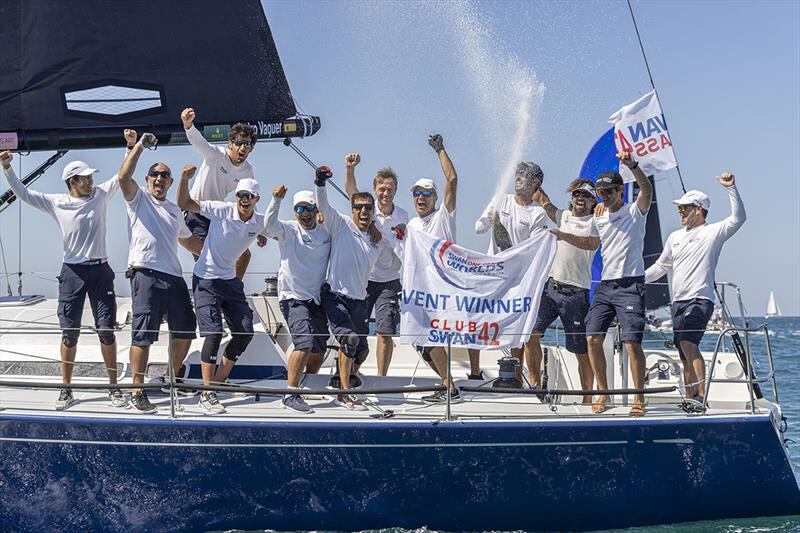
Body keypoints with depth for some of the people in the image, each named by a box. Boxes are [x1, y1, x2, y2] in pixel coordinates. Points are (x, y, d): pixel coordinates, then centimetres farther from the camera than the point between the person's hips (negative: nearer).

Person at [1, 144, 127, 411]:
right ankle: (66, 389, 11)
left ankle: (114, 387, 8)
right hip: (72, 271, 0)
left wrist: (131, 147, -7)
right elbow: (22, 193, 3)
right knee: (70, 333, 1)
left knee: (106, 330, -1)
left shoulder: (100, 195, 4)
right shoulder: (56, 203, 1)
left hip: (100, 270, 0)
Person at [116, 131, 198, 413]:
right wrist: (140, 146, -12)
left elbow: (187, 239, 38)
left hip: (174, 276, 7)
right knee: (143, 334, -9)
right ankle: (138, 392, -7)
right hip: (146, 274, -7)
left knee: (185, 330, 11)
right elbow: (123, 176, -13)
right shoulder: (138, 198, 6)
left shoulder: (175, 210, 25)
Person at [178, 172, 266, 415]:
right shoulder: (222, 211, -17)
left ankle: (219, 381, 23)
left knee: (245, 332, 4)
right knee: (213, 333, -14)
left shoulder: (260, 222, -3)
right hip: (206, 280, -6)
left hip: (230, 280, 6)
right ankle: (207, 394, -7)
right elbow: (184, 204, -15)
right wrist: (184, 179, -32)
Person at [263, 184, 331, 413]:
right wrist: (276, 199, -35)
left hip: (317, 298, 5)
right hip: (293, 297, -5)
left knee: (319, 350, 13)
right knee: (305, 342, -23)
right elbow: (269, 225, -23)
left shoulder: (327, 233, 8)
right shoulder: (289, 230, -3)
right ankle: (290, 394, -20)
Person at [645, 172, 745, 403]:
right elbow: (661, 266, 29)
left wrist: (731, 189, -21)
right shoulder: (675, 237, 21)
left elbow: (738, 218, -14)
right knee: (685, 355, 6)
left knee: (687, 342, -26)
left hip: (700, 300, -7)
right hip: (678, 302, 7)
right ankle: (690, 399, 11)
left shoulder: (713, 232, 0)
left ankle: (701, 395, -27)